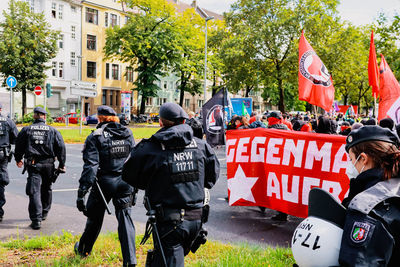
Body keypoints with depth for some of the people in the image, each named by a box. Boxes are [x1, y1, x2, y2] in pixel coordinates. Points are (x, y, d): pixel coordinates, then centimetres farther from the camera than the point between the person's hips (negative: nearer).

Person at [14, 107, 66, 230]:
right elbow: (61, 147, 0)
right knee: (46, 189, 19)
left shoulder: (26, 130, 4)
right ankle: (44, 214, 33)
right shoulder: (52, 130, 4)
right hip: (48, 164, 1)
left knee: (34, 191, -5)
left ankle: (36, 219, -14)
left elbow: (19, 146, 11)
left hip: (33, 164, -1)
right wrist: (62, 164, 6)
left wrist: (18, 159, 28)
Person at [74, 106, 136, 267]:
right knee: (125, 219, 4)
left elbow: (90, 166, -16)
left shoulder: (95, 137, -9)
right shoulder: (127, 134, 4)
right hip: (125, 182, 3)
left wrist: (81, 192, -16)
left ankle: (84, 249, 40)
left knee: (95, 217, 17)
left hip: (104, 182, -2)